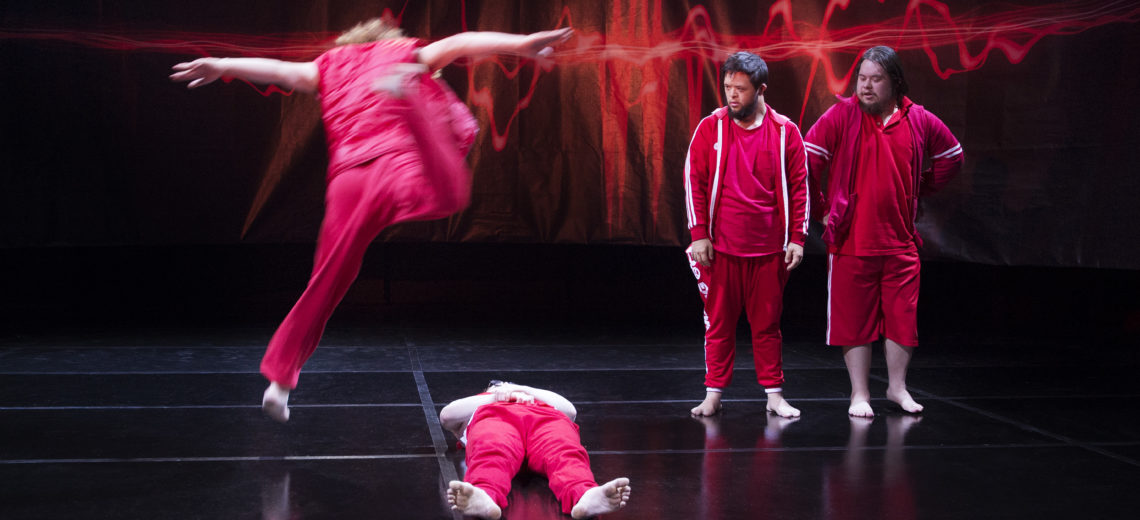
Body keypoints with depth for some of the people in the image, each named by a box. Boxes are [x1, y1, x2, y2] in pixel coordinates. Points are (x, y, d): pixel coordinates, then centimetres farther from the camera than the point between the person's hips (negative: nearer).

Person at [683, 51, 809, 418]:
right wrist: (699, 234, -5)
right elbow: (694, 181, 1)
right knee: (718, 323, 5)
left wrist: (797, 238, 0)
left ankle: (774, 395, 17)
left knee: (767, 323, 8)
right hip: (720, 248, 0)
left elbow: (799, 187, 5)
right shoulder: (710, 128, 1)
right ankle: (713, 395, 14)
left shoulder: (785, 132, 2)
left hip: (769, 249, 0)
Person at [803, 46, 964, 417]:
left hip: (900, 240, 3)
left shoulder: (919, 120, 3)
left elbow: (951, 157, 20)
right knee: (854, 320, 3)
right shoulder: (841, 115, -6)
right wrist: (821, 209, -3)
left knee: (903, 316, 6)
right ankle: (859, 394, 12)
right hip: (851, 240, -2)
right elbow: (808, 160, -7)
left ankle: (897, 387, 22)